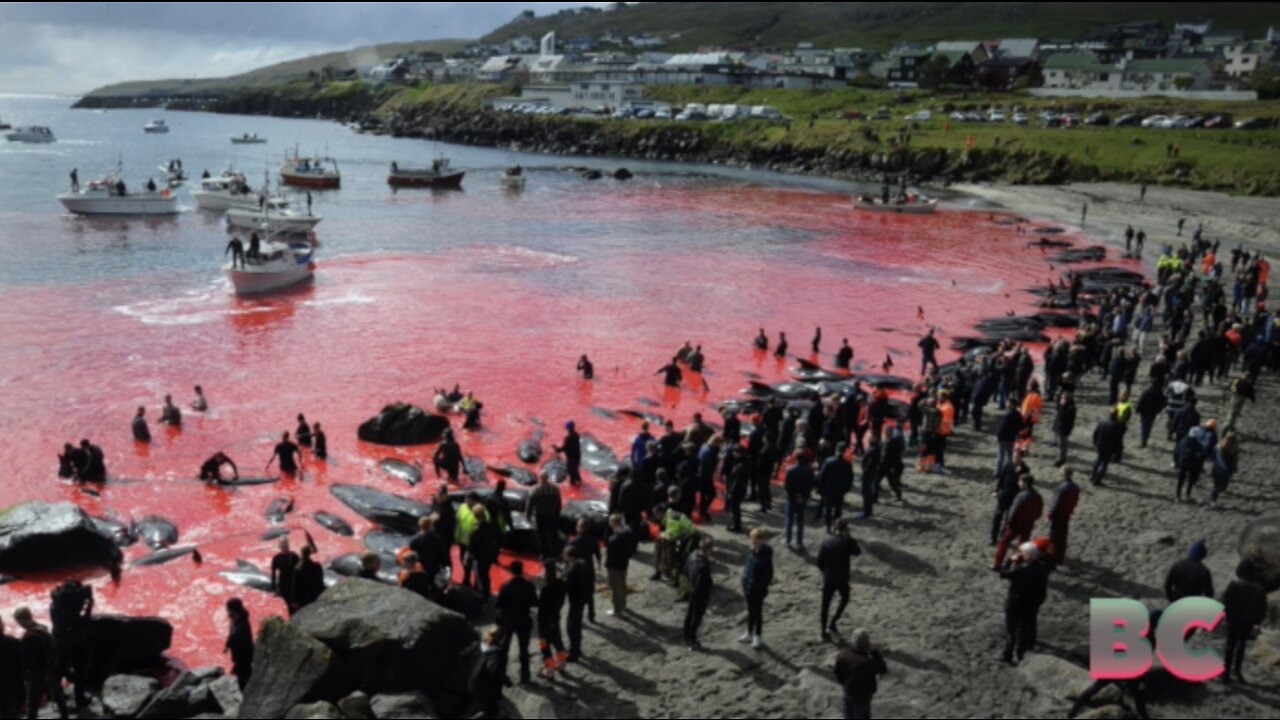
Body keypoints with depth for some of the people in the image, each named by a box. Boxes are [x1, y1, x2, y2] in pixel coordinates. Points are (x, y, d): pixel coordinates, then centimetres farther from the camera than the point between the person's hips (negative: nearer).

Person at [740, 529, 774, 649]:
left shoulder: (765, 555, -23)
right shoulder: (752, 551, -3)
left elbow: (768, 574, -18)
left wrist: (763, 587, -16)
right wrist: (744, 588, 12)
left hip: (758, 590, -6)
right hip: (749, 587, 7)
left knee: (757, 613, 11)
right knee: (750, 612, 21)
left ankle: (757, 637, 26)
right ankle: (749, 634, 37)